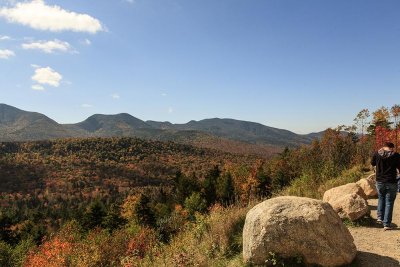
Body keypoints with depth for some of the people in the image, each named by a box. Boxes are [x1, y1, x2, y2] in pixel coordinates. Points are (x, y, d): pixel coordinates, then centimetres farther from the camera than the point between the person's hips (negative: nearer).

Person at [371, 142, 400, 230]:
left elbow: (372, 163, 14)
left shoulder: (377, 154, -2)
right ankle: (387, 224, 5)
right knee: (389, 202, 5)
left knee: (381, 198, 25)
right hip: (391, 182, -2)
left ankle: (380, 218, 21)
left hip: (380, 181, 2)